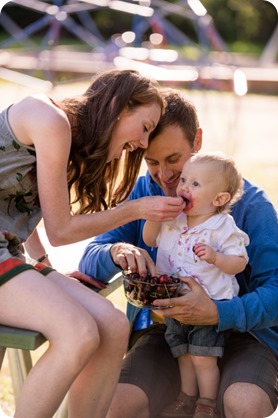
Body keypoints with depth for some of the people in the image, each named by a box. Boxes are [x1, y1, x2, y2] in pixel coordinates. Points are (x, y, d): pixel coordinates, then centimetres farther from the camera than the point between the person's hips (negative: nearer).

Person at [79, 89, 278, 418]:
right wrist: (115, 253, -23)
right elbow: (89, 264, 2)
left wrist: (218, 313, -30)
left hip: (239, 332, -2)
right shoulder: (141, 193, 5)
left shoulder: (249, 203, -6)